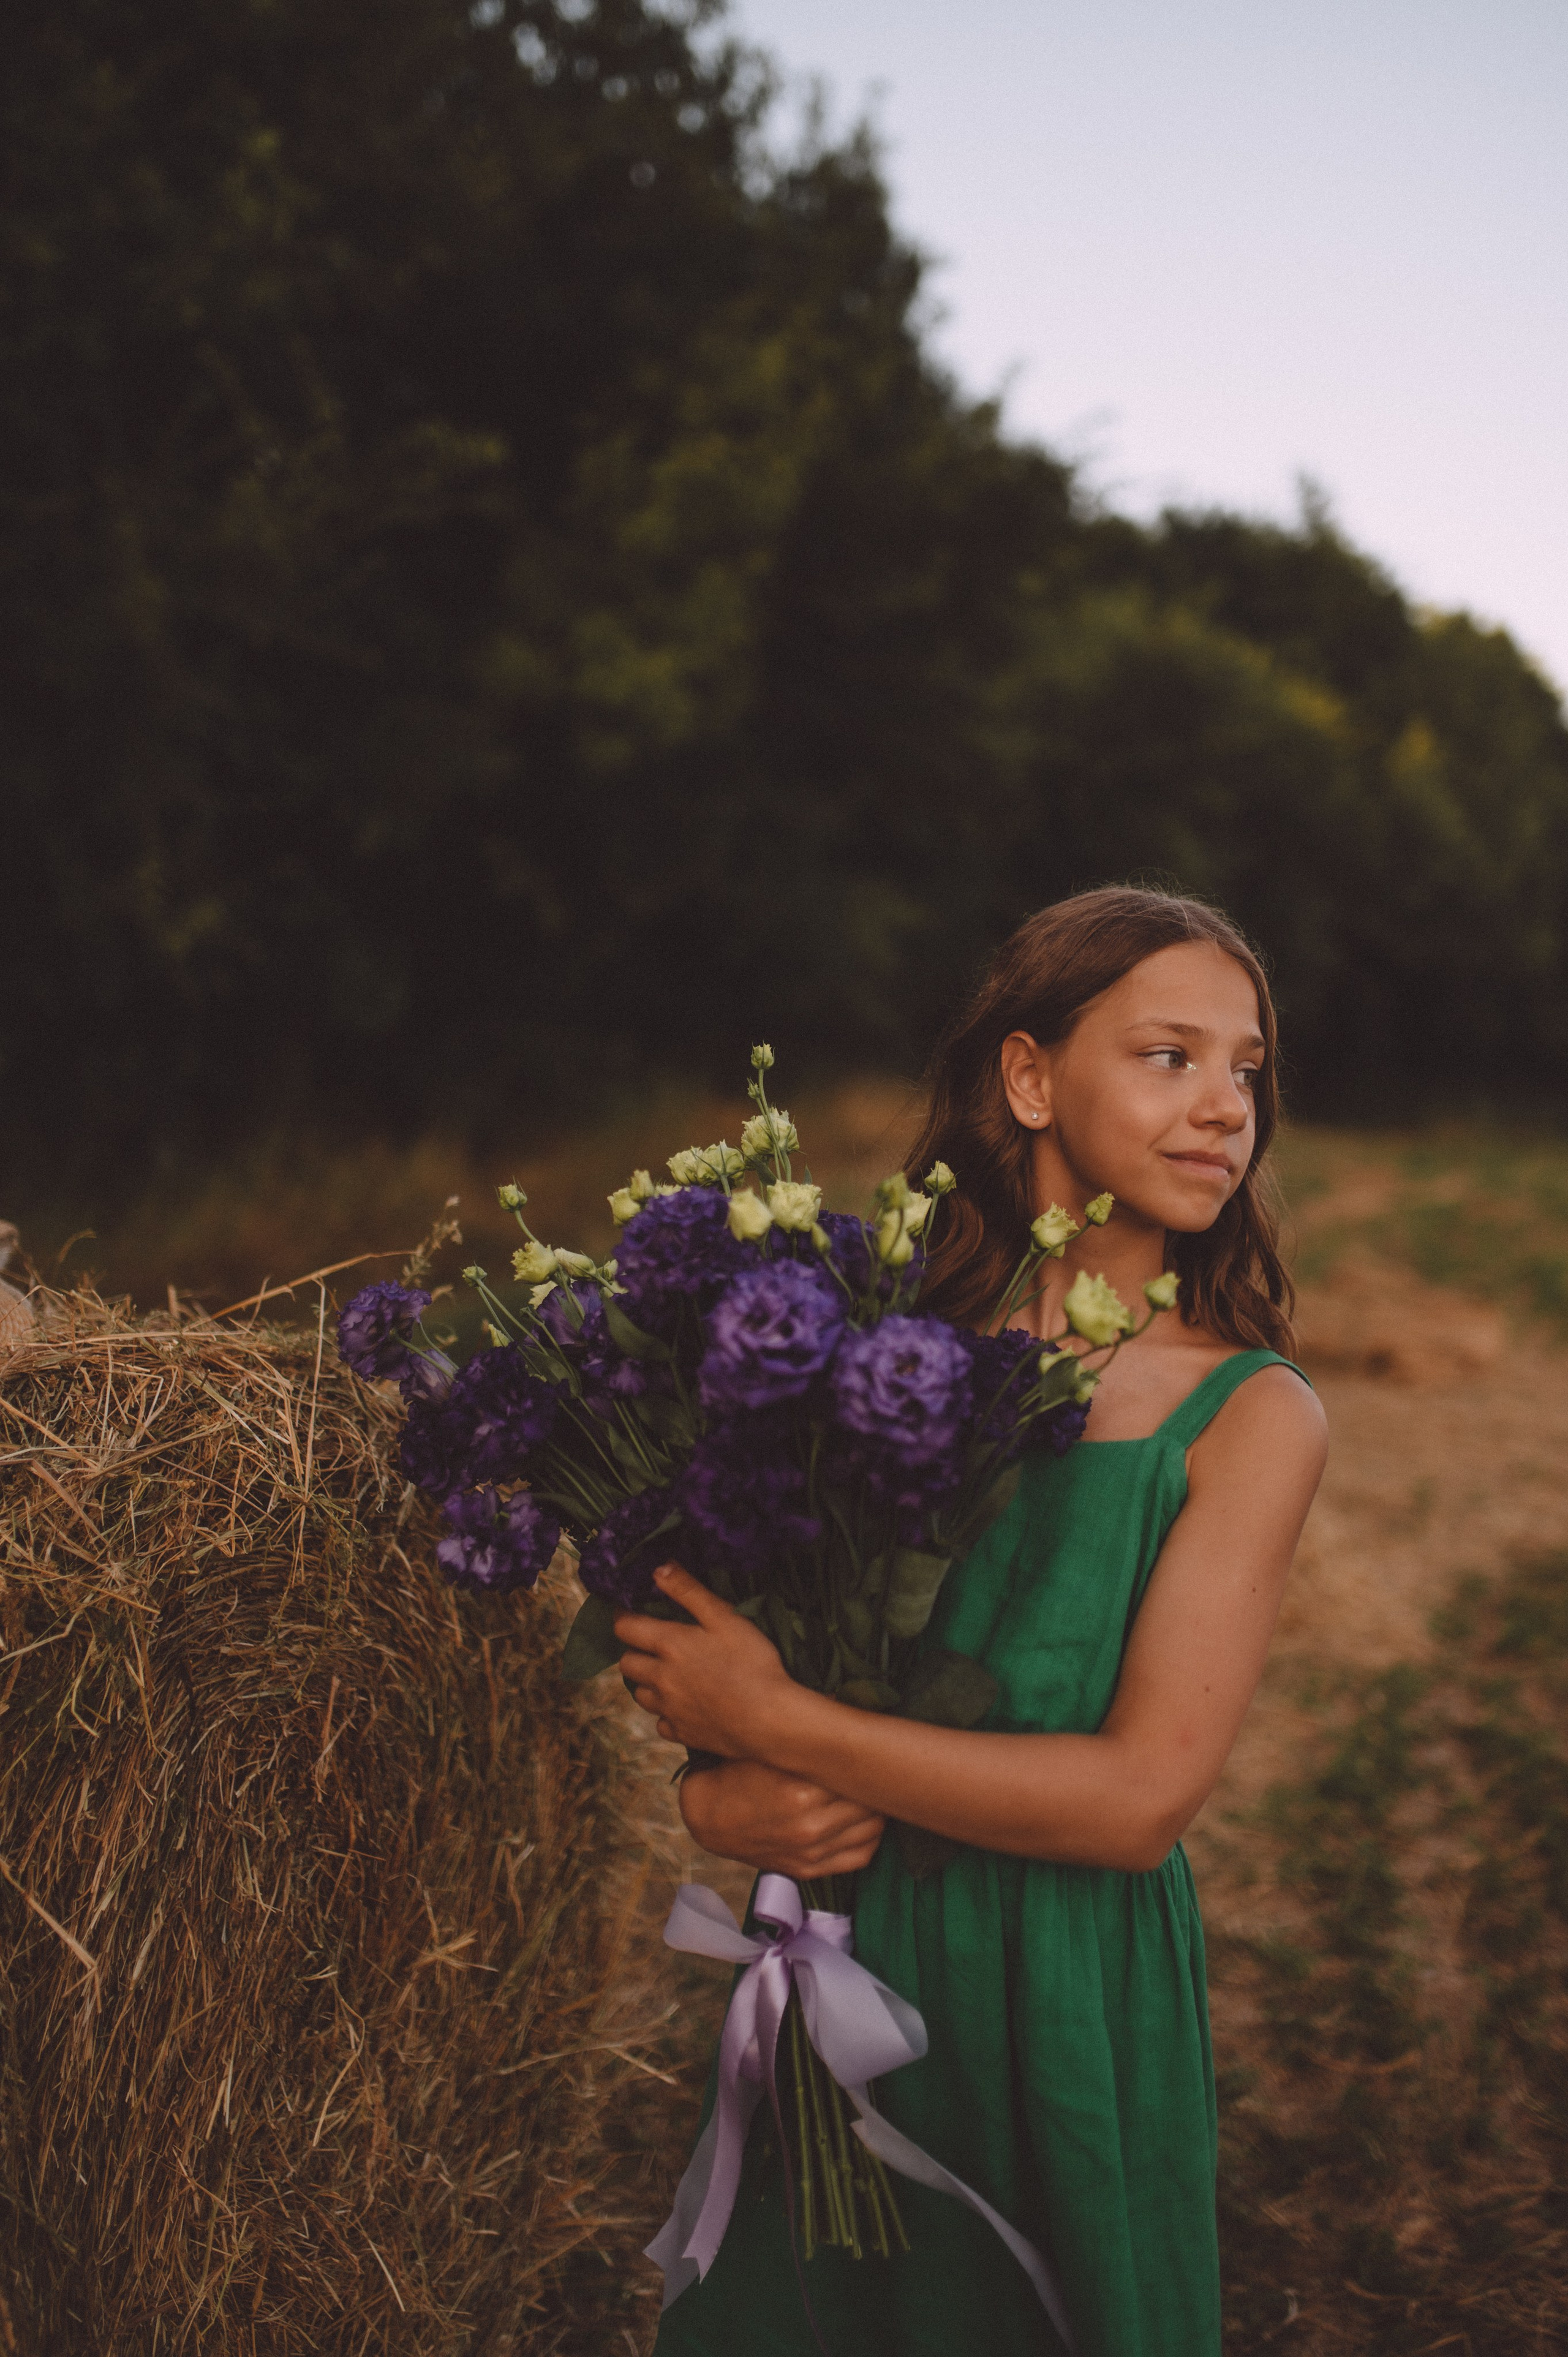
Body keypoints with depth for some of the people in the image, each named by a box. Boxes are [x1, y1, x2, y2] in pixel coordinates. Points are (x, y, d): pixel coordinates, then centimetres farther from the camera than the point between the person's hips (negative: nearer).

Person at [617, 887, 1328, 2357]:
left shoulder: (1252, 1416, -10)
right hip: (835, 1947, 2)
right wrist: (714, 1795, -16)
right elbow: (681, 1630, 5)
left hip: (1068, 1997, -2)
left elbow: (1144, 1795, -19)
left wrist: (774, 1723, -19)